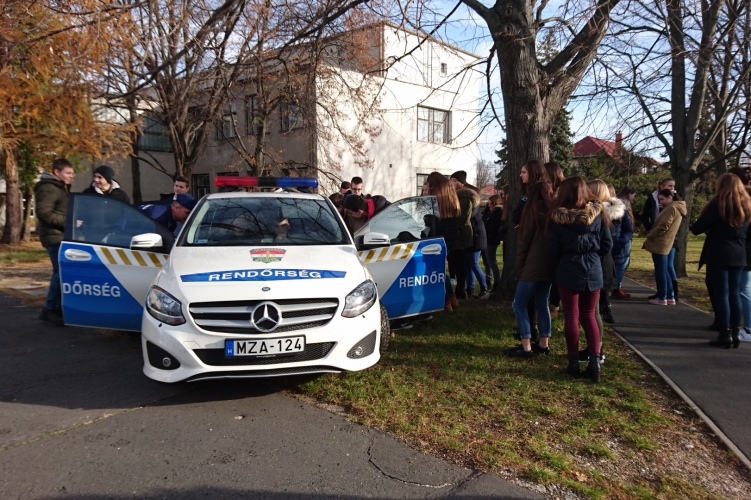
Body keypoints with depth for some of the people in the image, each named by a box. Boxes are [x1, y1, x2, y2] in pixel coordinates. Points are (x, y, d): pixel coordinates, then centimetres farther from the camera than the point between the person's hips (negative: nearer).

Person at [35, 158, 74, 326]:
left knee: (62, 271, 10)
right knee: (61, 271, -14)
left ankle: (59, 307, 16)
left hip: (62, 236, 10)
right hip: (54, 236, -10)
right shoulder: (48, 188, -11)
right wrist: (67, 223, -23)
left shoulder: (63, 188, 21)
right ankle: (49, 309, -8)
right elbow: (43, 213, -21)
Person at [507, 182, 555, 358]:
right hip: (549, 265, 7)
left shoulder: (533, 211, -6)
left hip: (533, 266, -7)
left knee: (519, 305, -1)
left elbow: (524, 242, -6)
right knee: (542, 305, 15)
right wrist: (552, 260, 11)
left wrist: (519, 267, 0)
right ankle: (543, 344, 19)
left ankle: (526, 347, -3)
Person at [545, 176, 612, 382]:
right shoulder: (597, 213, -3)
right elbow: (607, 245, 1)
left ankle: (574, 362, 13)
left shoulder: (558, 217, -9)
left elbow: (551, 250, -6)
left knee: (571, 318, 7)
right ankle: (595, 361, 8)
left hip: (569, 272, -2)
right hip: (593, 271, 3)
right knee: (589, 316, 14)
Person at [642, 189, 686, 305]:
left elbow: (663, 226, -19)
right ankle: (670, 297, 15)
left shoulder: (671, 208, -14)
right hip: (669, 243, 10)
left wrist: (649, 236, -9)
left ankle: (662, 298, 1)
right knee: (668, 269, 12)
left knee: (661, 271, -4)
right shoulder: (678, 208, 17)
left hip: (660, 244, -10)